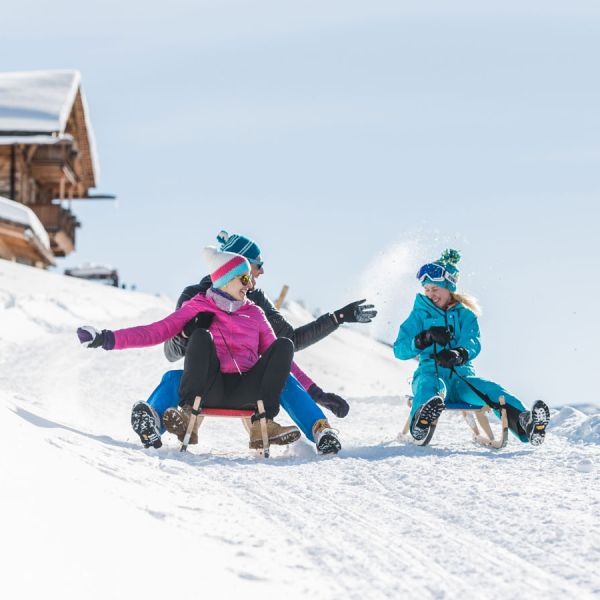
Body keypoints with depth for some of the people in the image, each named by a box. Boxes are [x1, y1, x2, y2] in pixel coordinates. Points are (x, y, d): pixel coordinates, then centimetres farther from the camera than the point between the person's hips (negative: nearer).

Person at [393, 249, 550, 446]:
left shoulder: (465, 314, 15)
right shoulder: (420, 314, 14)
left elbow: (473, 343, -5)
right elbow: (399, 350, 4)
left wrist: (459, 354, -30)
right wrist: (426, 337, -15)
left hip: (462, 377, 2)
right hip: (431, 373, -2)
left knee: (492, 391, -29)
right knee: (429, 386, -40)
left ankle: (524, 425, -56)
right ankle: (420, 425, -75)